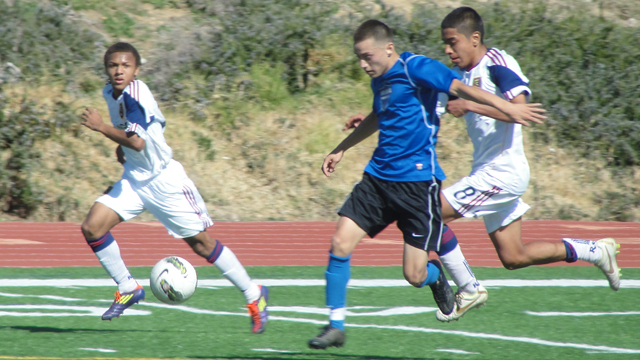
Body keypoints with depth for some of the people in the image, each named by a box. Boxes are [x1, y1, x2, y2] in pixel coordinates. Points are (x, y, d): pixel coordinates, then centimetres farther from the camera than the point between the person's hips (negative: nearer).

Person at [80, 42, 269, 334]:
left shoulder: (134, 93, -22)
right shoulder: (110, 93, 4)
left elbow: (136, 141, -32)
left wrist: (100, 127, -26)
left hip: (164, 179, -8)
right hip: (134, 179, 8)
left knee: (200, 243, -1)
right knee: (92, 227, -7)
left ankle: (254, 295, 14)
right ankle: (128, 288, 9)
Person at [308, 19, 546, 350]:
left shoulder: (415, 68, -10)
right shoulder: (379, 80, 14)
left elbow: (458, 87, -19)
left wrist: (507, 107, -28)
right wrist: (341, 149, 40)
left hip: (417, 181, -7)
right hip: (379, 176, 7)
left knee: (414, 276, -7)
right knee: (340, 242, -8)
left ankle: (436, 277, 31)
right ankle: (335, 326, 1)